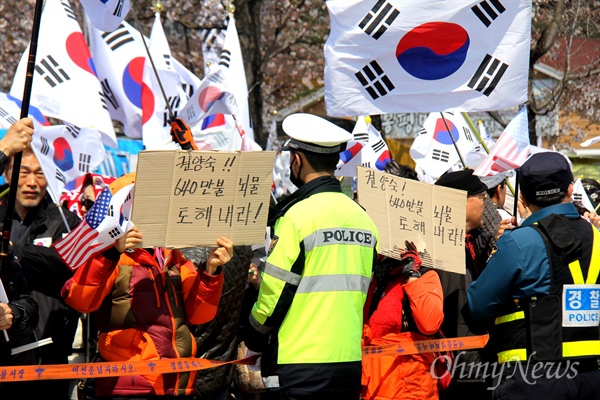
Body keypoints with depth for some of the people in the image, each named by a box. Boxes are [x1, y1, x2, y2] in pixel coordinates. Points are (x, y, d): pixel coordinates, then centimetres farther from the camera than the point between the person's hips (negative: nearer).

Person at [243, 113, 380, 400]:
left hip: (298, 368, -7)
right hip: (350, 364, 7)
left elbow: (273, 294, -10)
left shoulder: (298, 216, -12)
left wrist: (253, 341, 6)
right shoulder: (363, 218, 10)